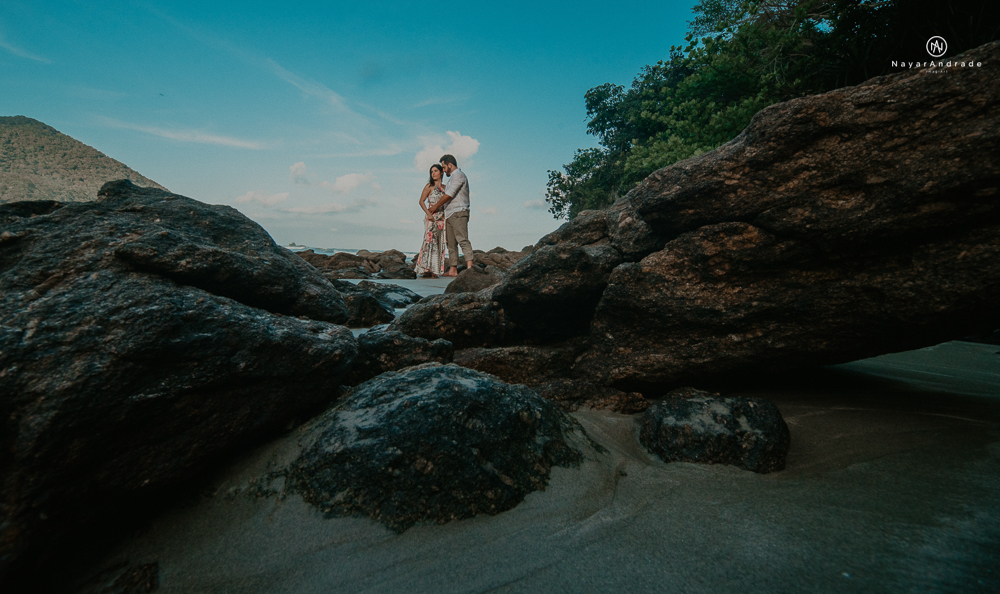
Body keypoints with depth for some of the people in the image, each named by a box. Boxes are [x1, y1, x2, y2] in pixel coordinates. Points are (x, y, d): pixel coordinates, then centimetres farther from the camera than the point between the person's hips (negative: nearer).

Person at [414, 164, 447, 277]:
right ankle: (425, 270, -12)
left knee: (439, 243, 2)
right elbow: (421, 201, -4)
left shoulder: (444, 187, 16)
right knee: (430, 240, -12)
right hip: (431, 217, -5)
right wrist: (428, 213, -17)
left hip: (441, 218, 6)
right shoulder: (429, 186, 1)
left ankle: (434, 272, 4)